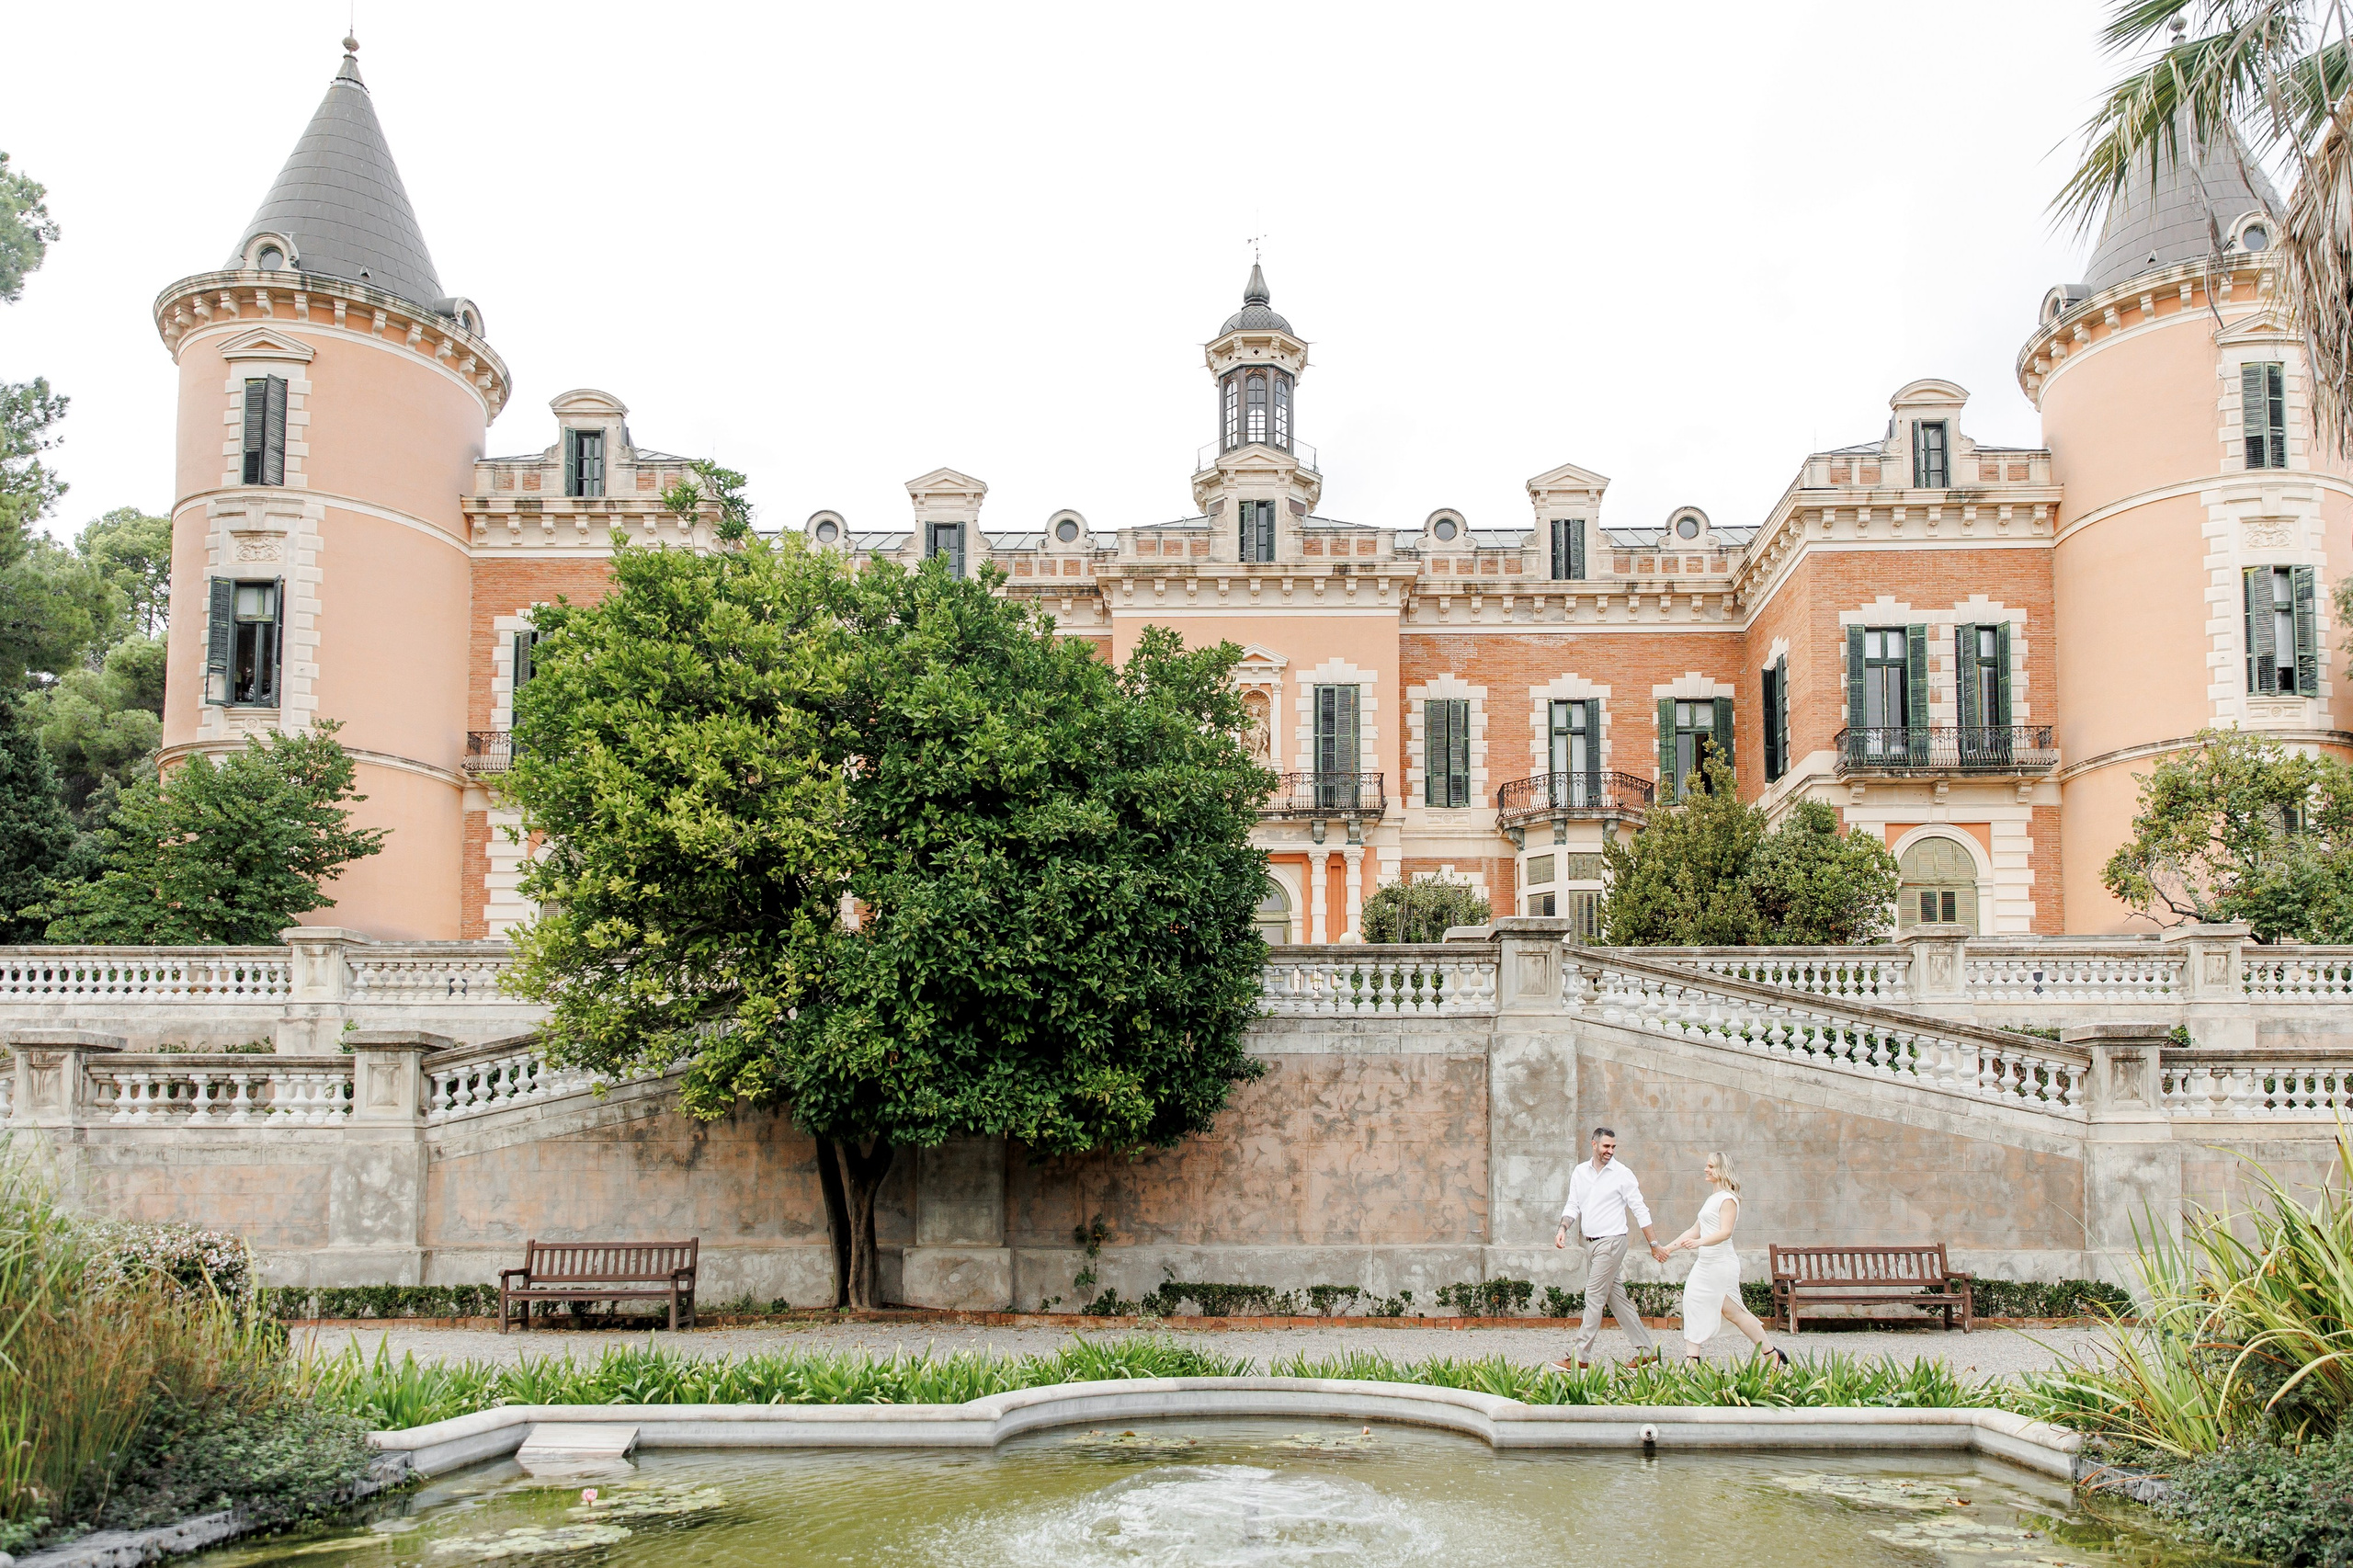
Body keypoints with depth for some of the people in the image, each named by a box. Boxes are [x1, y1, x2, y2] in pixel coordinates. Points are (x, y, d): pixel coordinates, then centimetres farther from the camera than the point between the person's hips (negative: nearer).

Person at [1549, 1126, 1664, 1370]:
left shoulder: (1622, 1174, -6)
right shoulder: (1580, 1172, 9)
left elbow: (1640, 1210, -4)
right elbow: (1573, 1205, 11)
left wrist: (1654, 1244, -3)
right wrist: (1563, 1228, -7)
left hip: (1611, 1242, -6)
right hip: (1591, 1242, 6)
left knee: (1594, 1297, -8)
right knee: (1617, 1297, 10)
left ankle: (1581, 1357, -5)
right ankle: (1646, 1350, 19)